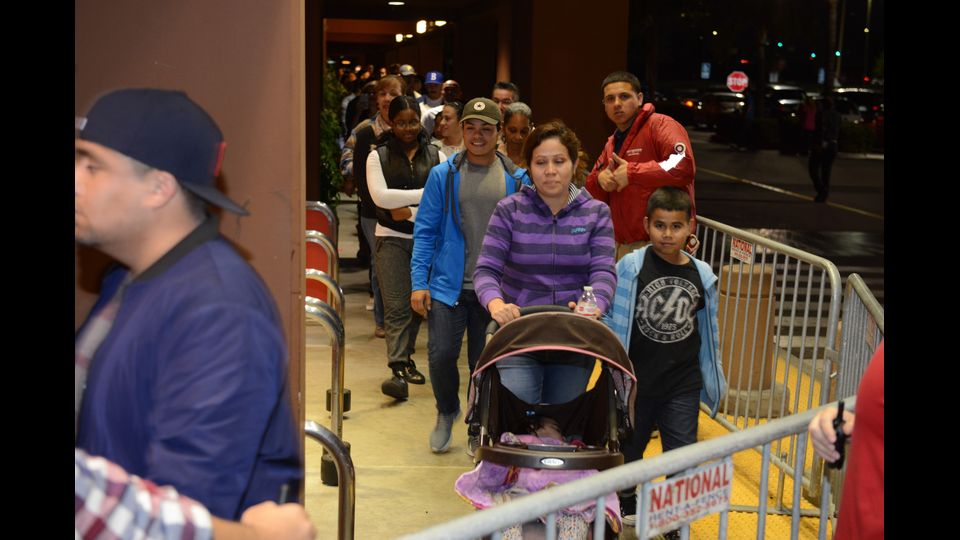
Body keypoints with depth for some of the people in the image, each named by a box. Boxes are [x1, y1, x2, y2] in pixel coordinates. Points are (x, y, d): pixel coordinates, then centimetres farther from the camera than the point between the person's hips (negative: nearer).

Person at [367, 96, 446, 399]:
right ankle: (398, 370, -14)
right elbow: (381, 196, -9)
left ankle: (405, 358, 27)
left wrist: (410, 211, -12)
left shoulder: (435, 156, 8)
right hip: (392, 239, -2)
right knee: (396, 307, -9)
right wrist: (426, 194, -10)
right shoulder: (378, 156, 5)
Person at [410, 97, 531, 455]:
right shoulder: (443, 175, 2)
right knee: (441, 355, -4)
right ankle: (446, 413, 26)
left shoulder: (517, 179, 4)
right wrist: (418, 283, -6)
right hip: (448, 285, 0)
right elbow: (425, 231, 2)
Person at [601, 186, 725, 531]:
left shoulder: (701, 275, 1)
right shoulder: (630, 267, -8)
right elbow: (613, 323, -6)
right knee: (627, 455, 16)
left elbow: (709, 333, 10)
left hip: (683, 387, 1)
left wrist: (712, 381, 13)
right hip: (636, 383, -1)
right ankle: (626, 517, 37)